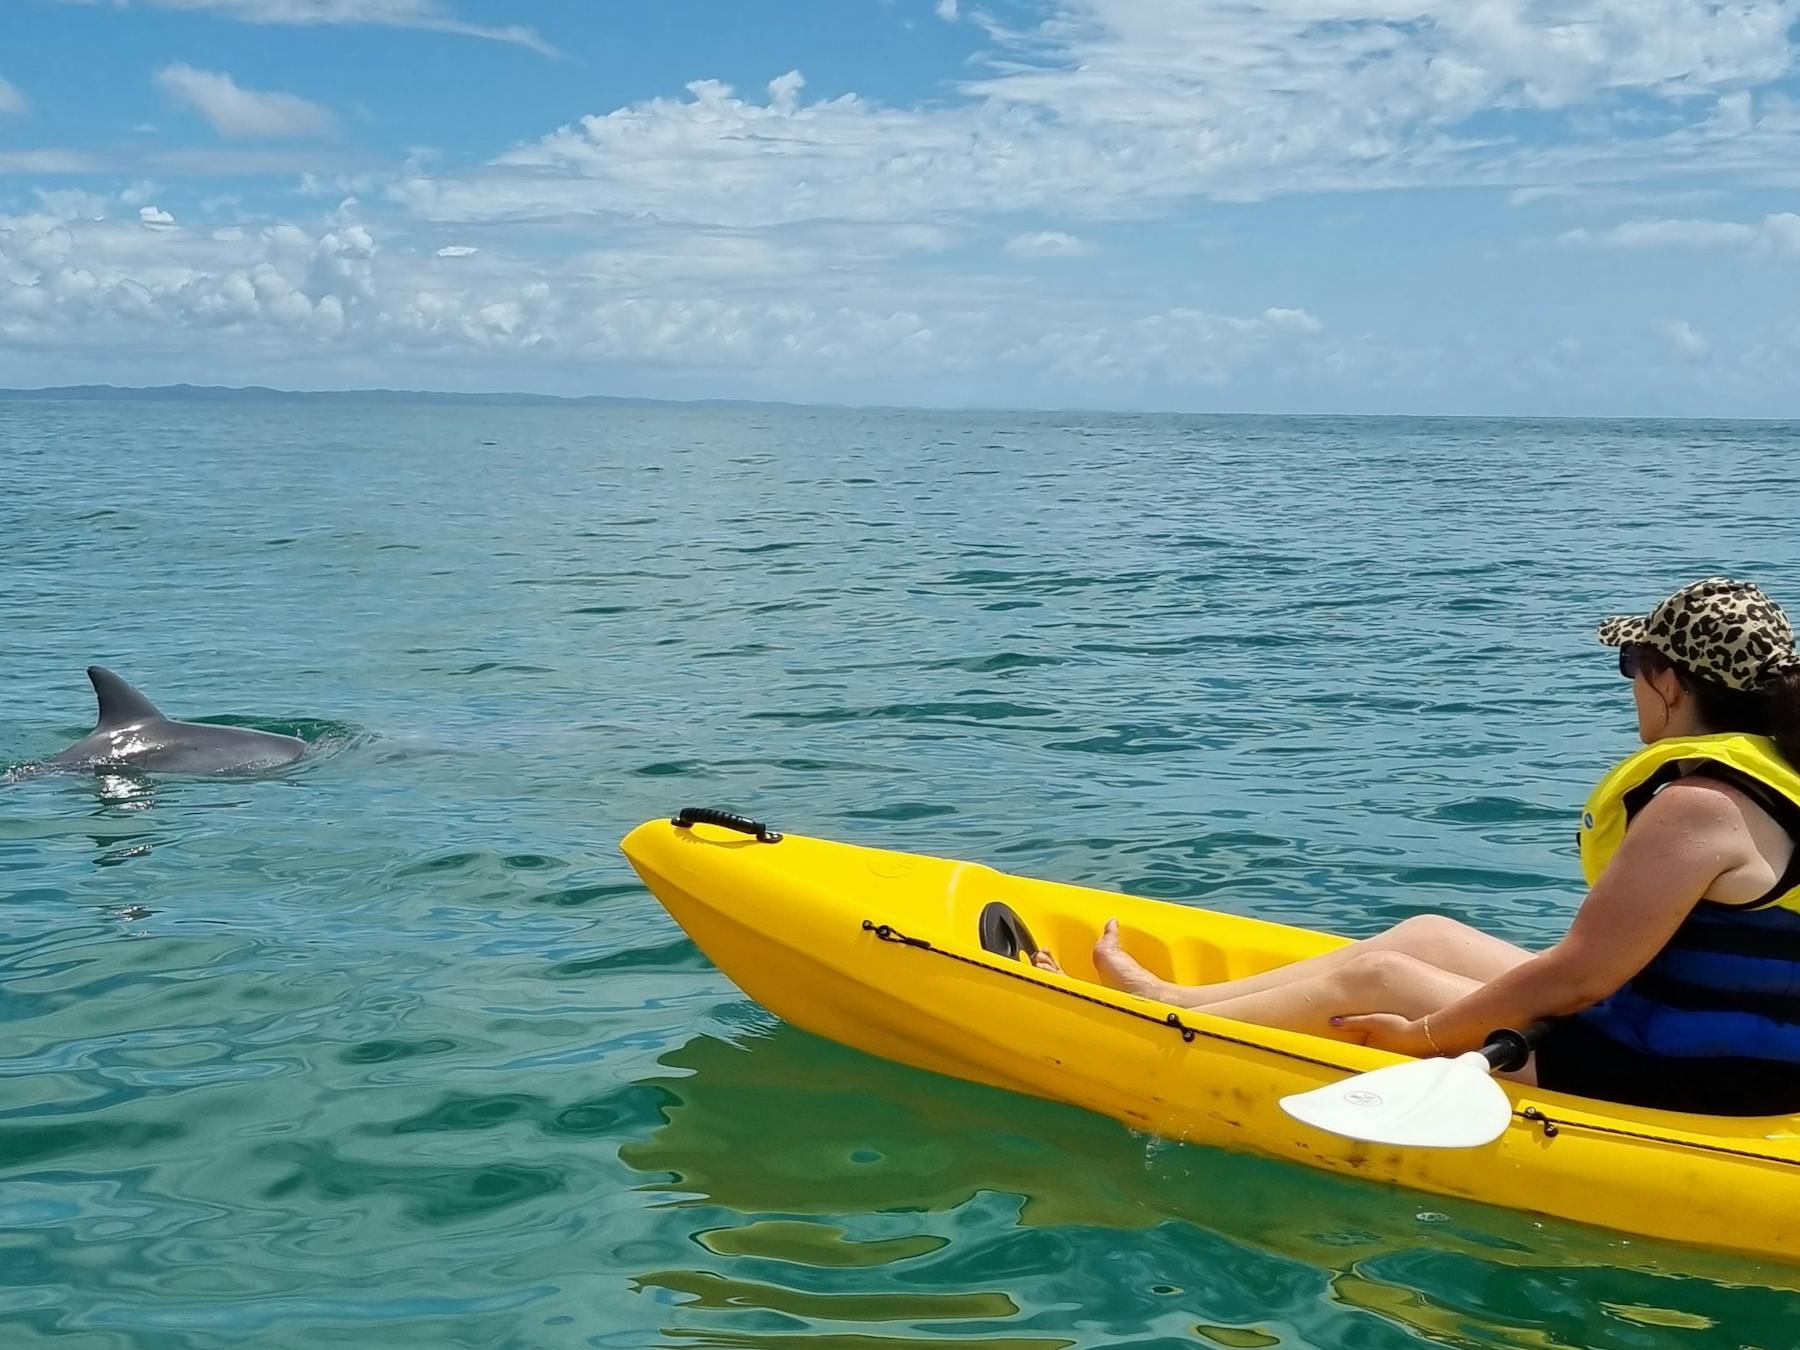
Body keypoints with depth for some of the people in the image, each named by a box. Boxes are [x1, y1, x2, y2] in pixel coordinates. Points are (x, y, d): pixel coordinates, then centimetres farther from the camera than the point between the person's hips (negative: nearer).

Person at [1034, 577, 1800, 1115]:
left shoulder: (1698, 808, -24)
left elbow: (1576, 976, -23)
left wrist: (1422, 1034, -12)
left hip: (1670, 1090, -9)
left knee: (1373, 978, 1)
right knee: (1426, 935, 15)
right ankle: (1177, 1001, 24)